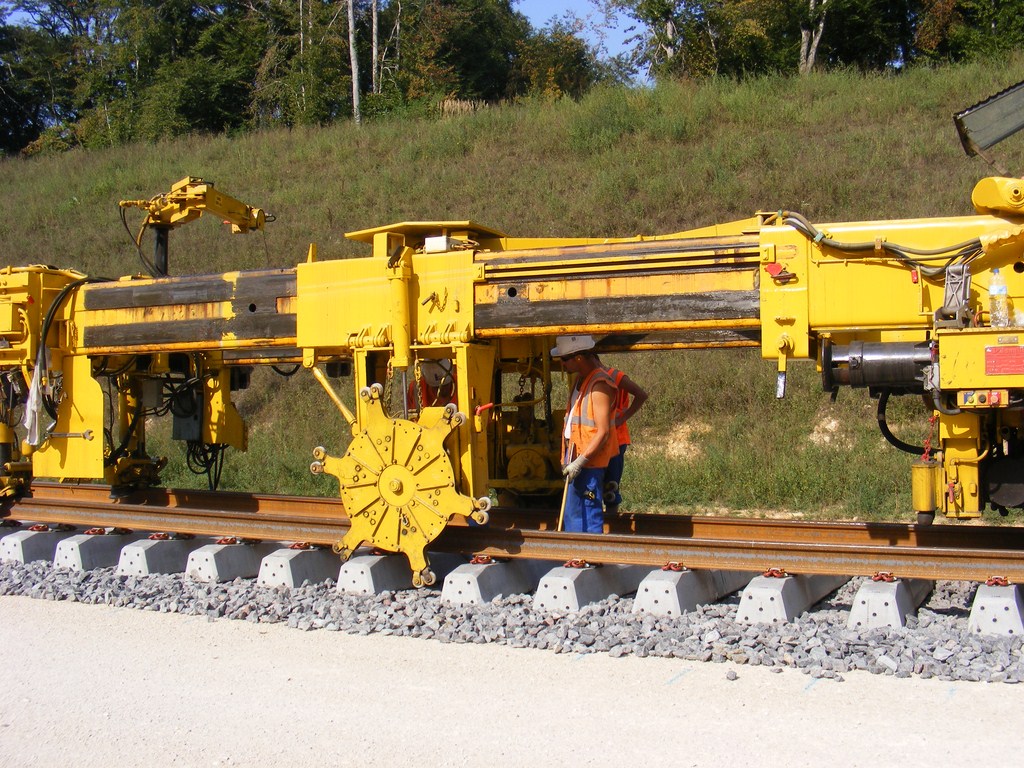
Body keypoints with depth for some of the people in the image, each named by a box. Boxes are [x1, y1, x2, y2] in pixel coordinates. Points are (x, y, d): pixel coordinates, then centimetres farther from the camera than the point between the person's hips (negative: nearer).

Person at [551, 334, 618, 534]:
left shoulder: (600, 385, -17)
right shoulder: (580, 380, 13)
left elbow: (603, 432, -22)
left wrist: (580, 461, -23)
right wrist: (567, 458, 16)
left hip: (589, 462, -10)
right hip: (575, 458, 10)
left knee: (588, 517, -8)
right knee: (571, 514, 15)